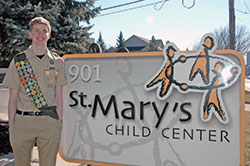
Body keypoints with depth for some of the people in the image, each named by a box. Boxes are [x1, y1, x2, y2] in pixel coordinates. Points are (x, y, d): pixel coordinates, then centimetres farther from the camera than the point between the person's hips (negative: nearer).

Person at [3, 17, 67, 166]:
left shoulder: (57, 62, 7)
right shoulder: (18, 61, 5)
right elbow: (13, 97, 4)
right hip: (22, 121, 0)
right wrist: (11, 126, -1)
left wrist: (59, 122, 2)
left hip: (49, 122, 0)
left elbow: (59, 96, 7)